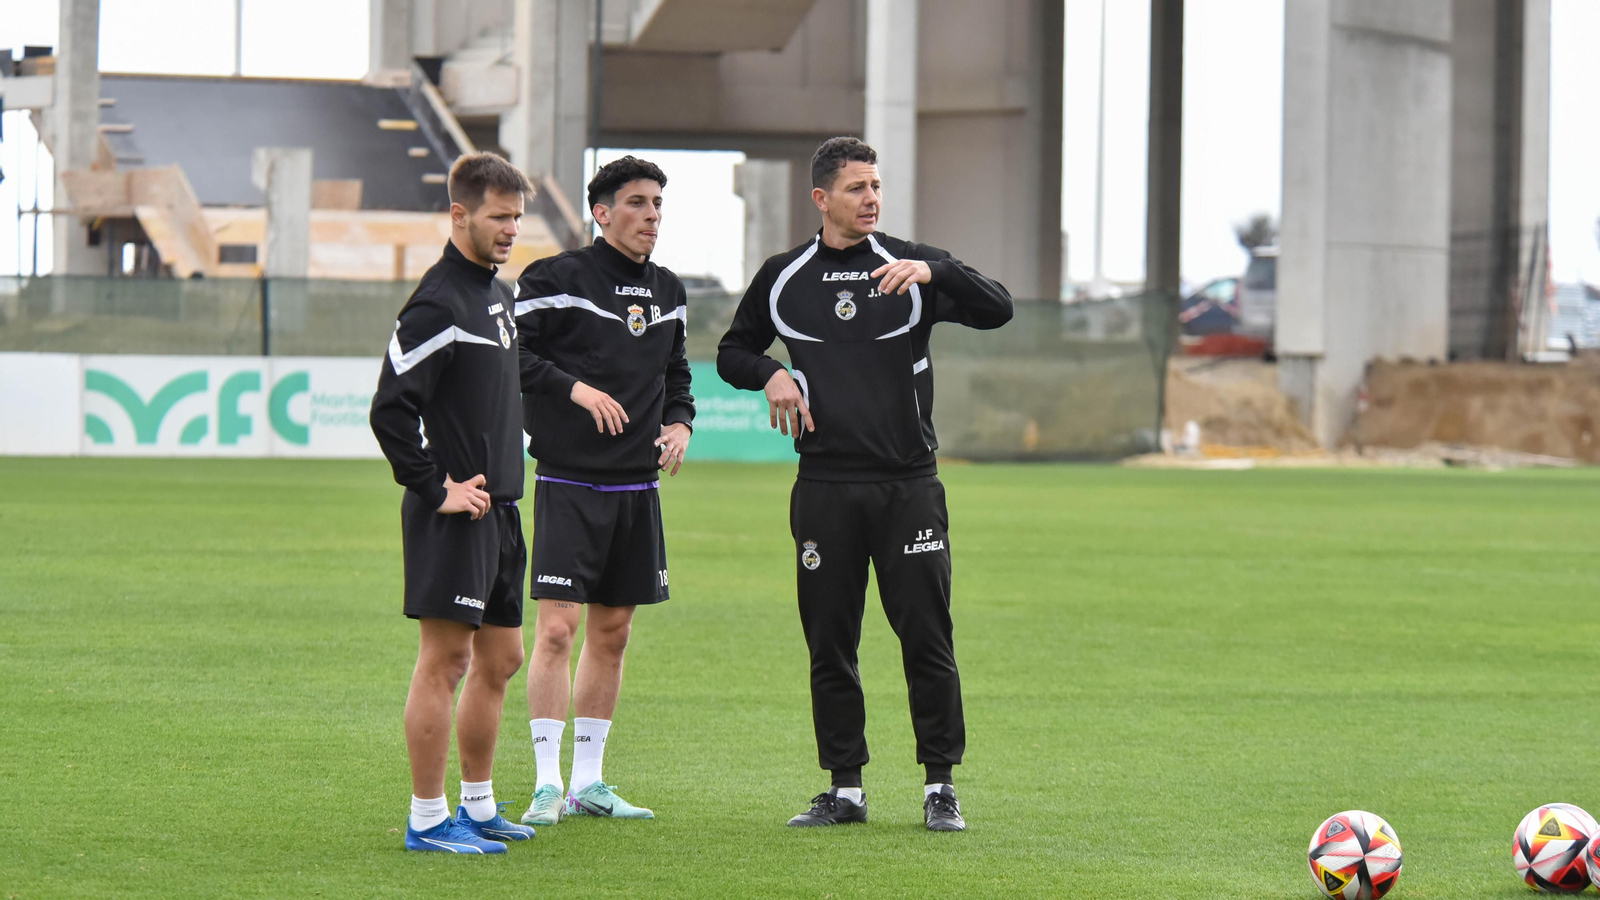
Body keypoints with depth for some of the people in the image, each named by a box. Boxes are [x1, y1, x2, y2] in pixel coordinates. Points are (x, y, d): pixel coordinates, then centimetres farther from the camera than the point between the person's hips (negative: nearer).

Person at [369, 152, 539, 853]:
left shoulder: (497, 294, 15)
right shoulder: (438, 304, -15)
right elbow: (390, 410, -20)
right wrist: (436, 490, -17)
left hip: (499, 507, 10)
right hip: (455, 513, -10)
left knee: (499, 659, 14)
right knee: (445, 659, -7)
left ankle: (478, 807, 25)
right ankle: (428, 819, -3)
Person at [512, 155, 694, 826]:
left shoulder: (668, 294, 13)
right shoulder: (557, 279, -7)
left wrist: (680, 421, 5)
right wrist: (574, 387, -19)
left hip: (637, 488, 6)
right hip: (569, 483, -6)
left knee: (612, 633, 9)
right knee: (557, 627, -11)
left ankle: (587, 782, 17)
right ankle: (548, 783, -6)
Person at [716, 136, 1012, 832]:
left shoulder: (912, 267, 3)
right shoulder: (783, 278, 9)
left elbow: (997, 311, -9)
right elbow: (732, 352, 20)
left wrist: (934, 271, -24)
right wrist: (768, 373, -1)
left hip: (909, 485, -1)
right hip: (824, 487, 2)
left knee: (927, 636, -3)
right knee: (829, 640, 3)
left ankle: (941, 787, 4)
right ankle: (845, 788, 12)